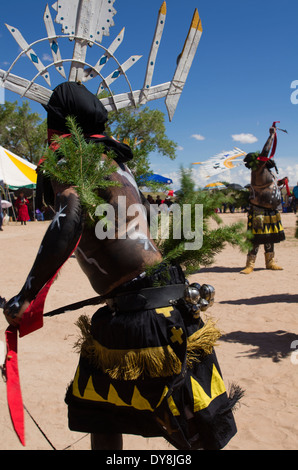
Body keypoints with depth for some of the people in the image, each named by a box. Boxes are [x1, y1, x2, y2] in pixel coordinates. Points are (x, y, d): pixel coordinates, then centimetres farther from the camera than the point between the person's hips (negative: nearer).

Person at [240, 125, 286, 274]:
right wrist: (272, 134, -10)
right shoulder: (258, 172, -14)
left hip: (270, 211, 10)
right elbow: (265, 152, -19)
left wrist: (280, 182, 14)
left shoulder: (266, 172, 15)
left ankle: (270, 262, 25)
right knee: (256, 238, -8)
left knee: (270, 237, 15)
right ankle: (250, 264, -2)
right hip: (259, 212, -10)